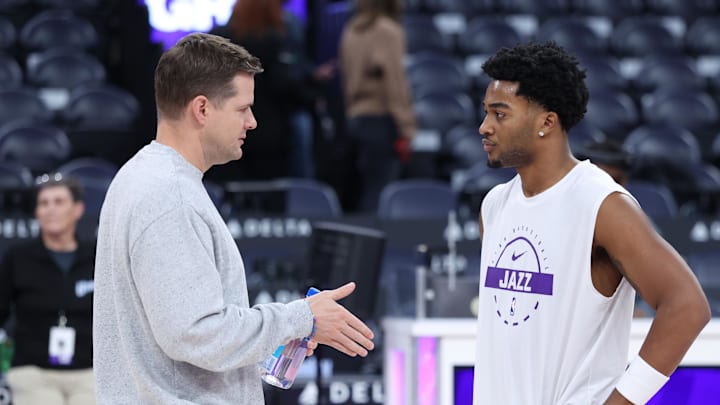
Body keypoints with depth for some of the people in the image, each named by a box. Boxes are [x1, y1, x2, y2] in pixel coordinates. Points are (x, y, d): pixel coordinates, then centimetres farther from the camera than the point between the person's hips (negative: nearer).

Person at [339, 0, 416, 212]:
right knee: (379, 195, -8)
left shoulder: (351, 30, 12)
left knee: (364, 193, 9)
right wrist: (405, 131, -11)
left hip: (355, 118, 7)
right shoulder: (388, 31, -10)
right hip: (382, 120, -7)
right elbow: (395, 81, -12)